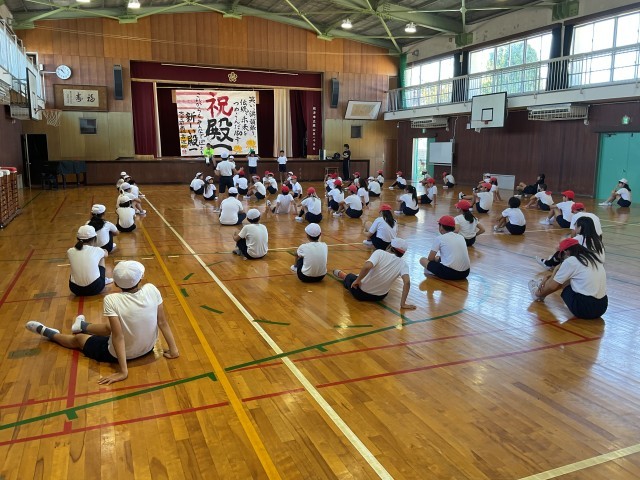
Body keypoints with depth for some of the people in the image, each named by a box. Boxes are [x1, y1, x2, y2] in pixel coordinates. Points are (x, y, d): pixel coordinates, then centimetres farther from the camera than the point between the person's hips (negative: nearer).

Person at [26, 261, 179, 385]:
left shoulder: (112, 300, -26)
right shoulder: (151, 290, -16)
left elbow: (118, 337, -26)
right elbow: (163, 322, -10)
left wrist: (123, 372, -22)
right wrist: (173, 350, -2)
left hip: (121, 354, -4)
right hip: (148, 348, 4)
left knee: (77, 339, 23)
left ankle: (46, 332, 52)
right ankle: (83, 326, 65)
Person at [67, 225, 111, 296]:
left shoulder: (70, 251, 0)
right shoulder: (97, 250, -4)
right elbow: (106, 254, 23)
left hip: (75, 289, 2)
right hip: (95, 287, -2)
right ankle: (104, 280, 33)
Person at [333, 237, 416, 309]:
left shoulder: (380, 253, -18)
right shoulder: (403, 263, -11)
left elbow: (367, 266, -34)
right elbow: (407, 282, -24)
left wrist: (357, 280, -18)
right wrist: (403, 304, -18)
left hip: (360, 293, -3)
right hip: (380, 297, 3)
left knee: (350, 277, 31)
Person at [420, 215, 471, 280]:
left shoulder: (439, 238, 0)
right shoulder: (461, 237, 15)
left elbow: (430, 258, 6)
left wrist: (436, 259, 29)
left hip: (449, 273, -6)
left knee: (423, 260, 10)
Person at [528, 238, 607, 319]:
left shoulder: (570, 261, -9)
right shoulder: (592, 257, 13)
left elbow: (552, 287, -1)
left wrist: (539, 293, 18)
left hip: (584, 308, -7)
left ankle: (539, 292, 37)